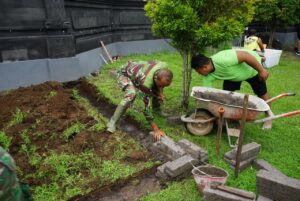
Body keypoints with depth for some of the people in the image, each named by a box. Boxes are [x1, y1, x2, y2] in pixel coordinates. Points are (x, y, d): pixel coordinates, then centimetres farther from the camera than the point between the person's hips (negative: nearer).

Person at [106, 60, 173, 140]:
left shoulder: (164, 67, -27)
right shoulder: (146, 82, -44)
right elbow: (145, 106, -38)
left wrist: (161, 92, -5)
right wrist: (156, 129, -36)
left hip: (136, 70, 7)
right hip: (125, 74, -7)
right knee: (131, 94, -35)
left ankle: (157, 109, 28)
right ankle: (112, 122, -23)